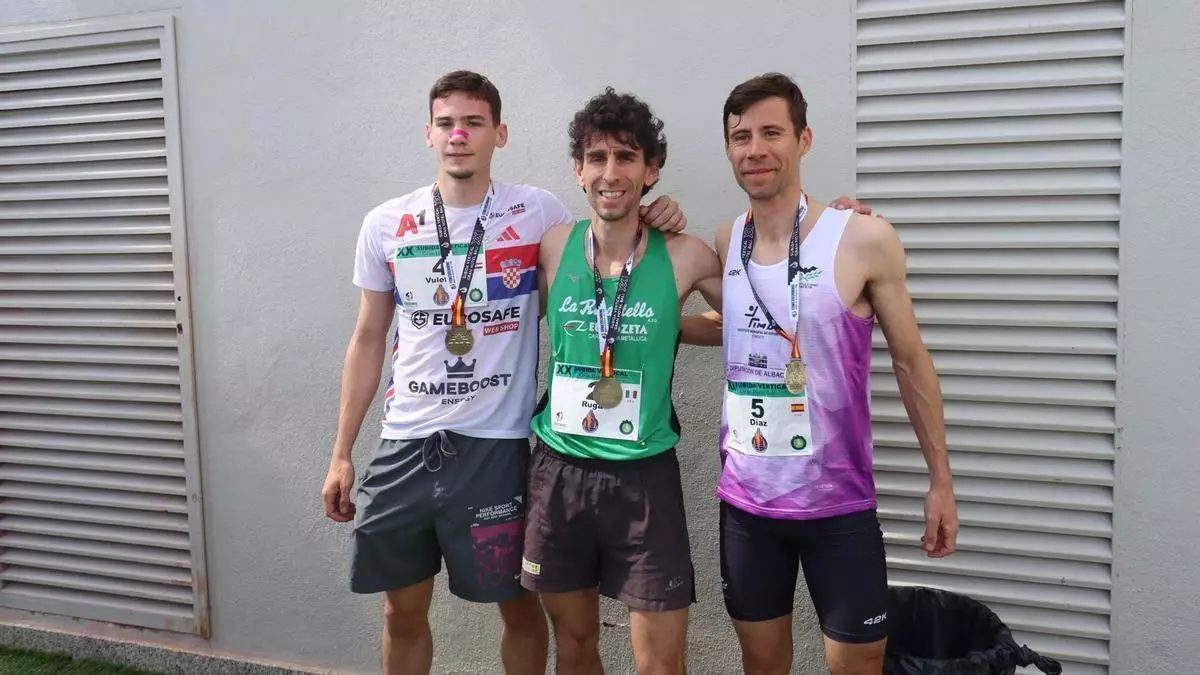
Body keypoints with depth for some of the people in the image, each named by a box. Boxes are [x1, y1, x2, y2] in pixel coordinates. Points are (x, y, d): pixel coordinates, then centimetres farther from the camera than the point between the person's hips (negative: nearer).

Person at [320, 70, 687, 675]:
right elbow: (368, 340, 10)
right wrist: (341, 454, 9)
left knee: (519, 605, 11)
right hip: (405, 443, 3)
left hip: (497, 443, -2)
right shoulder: (385, 225, 3)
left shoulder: (537, 213, -4)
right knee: (403, 612, 15)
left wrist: (650, 226, -12)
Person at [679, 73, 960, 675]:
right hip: (745, 500, 4)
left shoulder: (864, 239, -12)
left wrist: (940, 480, 0)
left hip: (839, 505, -3)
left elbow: (911, 361, -3)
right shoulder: (724, 243, -1)